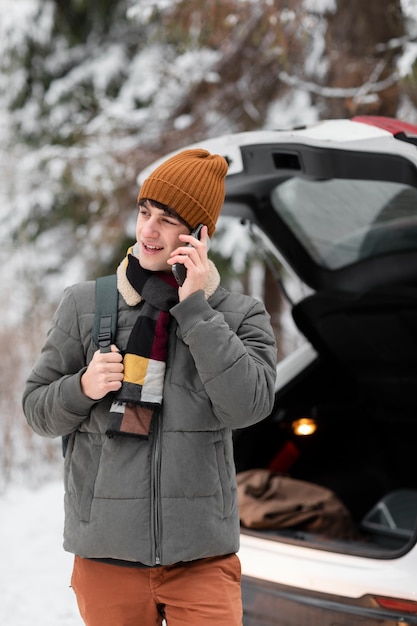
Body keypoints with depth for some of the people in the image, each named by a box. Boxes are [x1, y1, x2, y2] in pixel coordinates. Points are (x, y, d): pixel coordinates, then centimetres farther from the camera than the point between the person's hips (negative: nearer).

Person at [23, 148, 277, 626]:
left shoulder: (240, 314, 1)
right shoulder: (84, 305, 2)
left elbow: (247, 405, -15)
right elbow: (38, 410, 7)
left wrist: (195, 306, -15)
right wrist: (83, 388, -14)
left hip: (202, 556, -1)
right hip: (107, 555, 1)